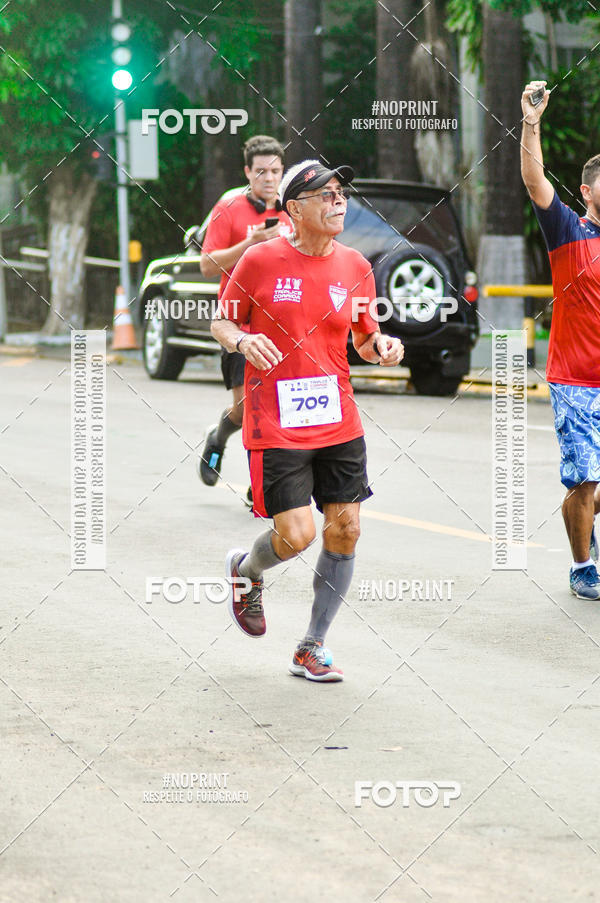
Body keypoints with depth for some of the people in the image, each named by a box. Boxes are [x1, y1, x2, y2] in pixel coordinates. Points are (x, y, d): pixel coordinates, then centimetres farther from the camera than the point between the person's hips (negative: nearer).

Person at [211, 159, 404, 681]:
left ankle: (312, 649, 16)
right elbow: (222, 322, 4)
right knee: (296, 535, -11)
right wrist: (242, 340, -17)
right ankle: (247, 570, 26)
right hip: (276, 426, -4)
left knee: (344, 531, 1)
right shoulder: (261, 261, -6)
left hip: (339, 423, 4)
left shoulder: (355, 266, 4)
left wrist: (383, 347, -7)